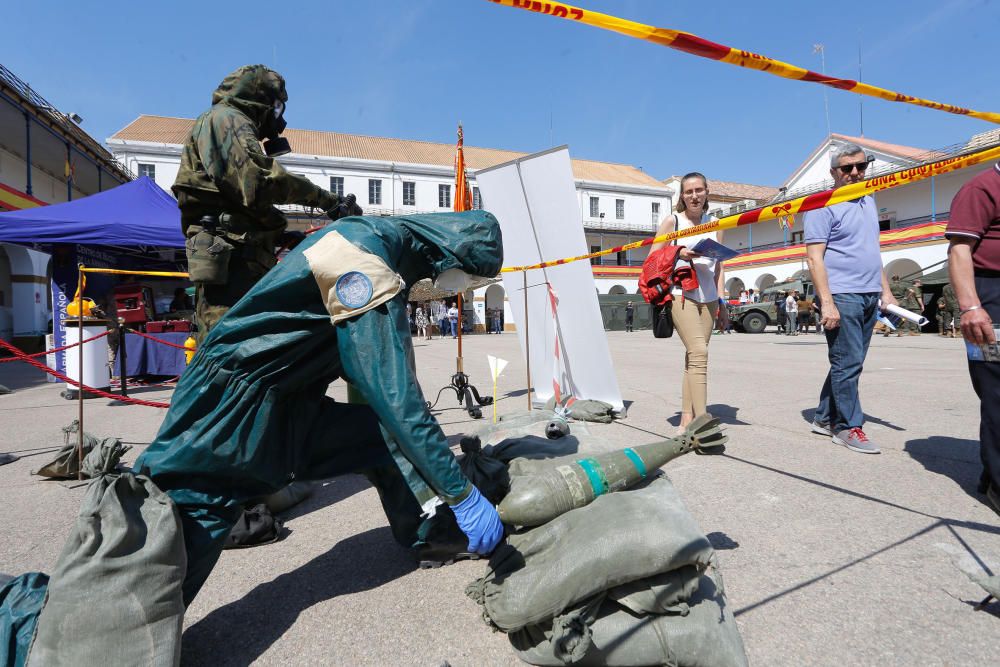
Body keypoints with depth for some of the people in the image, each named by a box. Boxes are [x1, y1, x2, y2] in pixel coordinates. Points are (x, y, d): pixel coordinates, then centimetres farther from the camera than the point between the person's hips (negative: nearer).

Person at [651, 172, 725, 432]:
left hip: (707, 298, 5)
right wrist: (678, 254, -14)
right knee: (699, 353, -18)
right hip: (681, 295, -5)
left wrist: (720, 298, 9)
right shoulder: (672, 220, 3)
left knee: (694, 356, 4)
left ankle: (687, 418, 10)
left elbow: (718, 265, 17)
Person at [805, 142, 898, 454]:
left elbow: (872, 250, 24)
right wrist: (826, 302, -20)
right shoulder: (823, 205, -6)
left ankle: (825, 418, 20)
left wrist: (885, 290, 17)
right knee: (847, 364, -5)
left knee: (849, 363, 10)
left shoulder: (868, 201, 19)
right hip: (842, 296, -8)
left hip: (869, 297, 8)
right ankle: (848, 427, 6)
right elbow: (814, 257, -13)